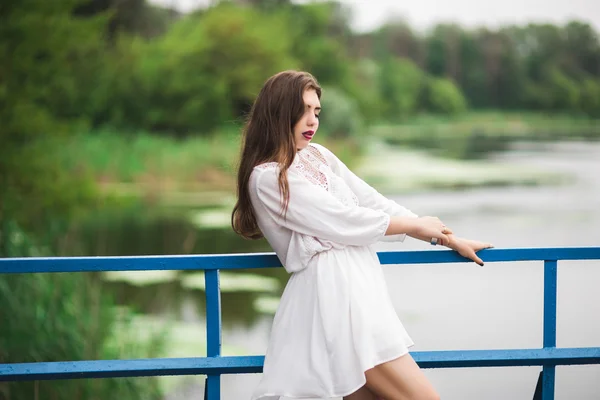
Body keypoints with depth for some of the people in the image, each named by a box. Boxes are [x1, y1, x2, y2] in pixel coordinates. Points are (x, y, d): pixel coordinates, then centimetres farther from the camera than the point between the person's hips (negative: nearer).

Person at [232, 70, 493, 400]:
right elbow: (344, 222, -9)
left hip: (357, 285, 8)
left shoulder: (317, 155, 16)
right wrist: (416, 225, 2)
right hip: (332, 291, -8)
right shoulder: (268, 177, -8)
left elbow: (372, 202, 18)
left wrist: (449, 239, 17)